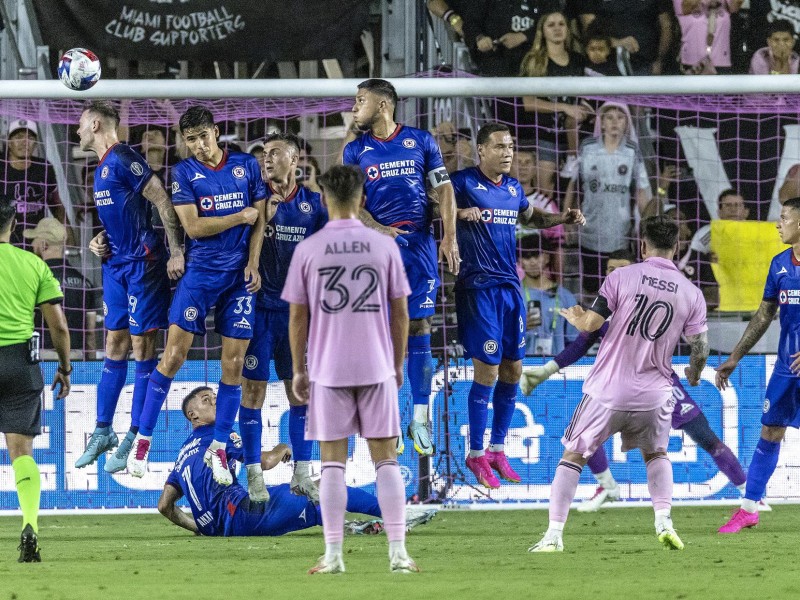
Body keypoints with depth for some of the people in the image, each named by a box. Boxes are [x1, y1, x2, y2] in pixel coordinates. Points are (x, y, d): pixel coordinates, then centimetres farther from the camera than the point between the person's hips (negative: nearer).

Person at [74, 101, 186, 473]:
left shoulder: (122, 159, -13)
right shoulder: (102, 168, 16)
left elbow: (162, 202, -17)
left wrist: (176, 252, -19)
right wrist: (99, 241, 9)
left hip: (143, 261, -9)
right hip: (115, 262, 9)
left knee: (142, 348, -4)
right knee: (114, 348, 12)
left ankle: (135, 439, -1)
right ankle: (103, 432, 17)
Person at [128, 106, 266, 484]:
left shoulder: (247, 166, 6)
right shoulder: (184, 172, 0)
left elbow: (259, 219, 7)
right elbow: (193, 226, -9)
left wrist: (253, 263, -5)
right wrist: (240, 217, -7)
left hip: (240, 275, 2)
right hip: (199, 272, -2)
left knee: (234, 364, 0)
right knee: (174, 355, -8)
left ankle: (218, 449, 10)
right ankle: (142, 440, -1)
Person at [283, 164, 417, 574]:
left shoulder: (307, 250, -2)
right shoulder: (384, 246, 0)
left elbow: (297, 316, 1)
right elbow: (400, 311, 4)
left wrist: (298, 370, 10)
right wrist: (398, 363, 15)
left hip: (328, 369, -1)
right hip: (377, 368, 1)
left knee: (332, 461, 4)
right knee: (386, 459, 4)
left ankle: (333, 556, 2)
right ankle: (398, 553, 0)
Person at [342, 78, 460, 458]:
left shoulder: (421, 141, 8)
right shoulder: (356, 150, 9)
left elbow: (443, 188, 8)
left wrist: (450, 237, -3)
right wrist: (377, 229, -14)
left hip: (420, 242, 0)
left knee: (418, 326, -1)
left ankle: (420, 418, 2)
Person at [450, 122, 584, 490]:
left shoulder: (514, 187, 14)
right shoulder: (464, 182, -7)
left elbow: (531, 217, 31)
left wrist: (563, 218, 16)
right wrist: (460, 213, -30)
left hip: (510, 286, 7)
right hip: (478, 287, -7)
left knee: (512, 370, 9)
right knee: (487, 370, -8)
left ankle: (497, 450, 21)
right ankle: (476, 455, 3)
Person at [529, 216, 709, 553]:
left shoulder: (622, 277, -7)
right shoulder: (691, 293, 0)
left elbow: (590, 324, -7)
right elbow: (700, 348, 3)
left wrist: (573, 316, 17)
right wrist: (694, 374, 25)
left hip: (607, 391, -2)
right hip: (654, 394, 2)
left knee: (573, 457, 11)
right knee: (656, 454, 26)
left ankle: (554, 535, 5)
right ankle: (664, 522, 7)